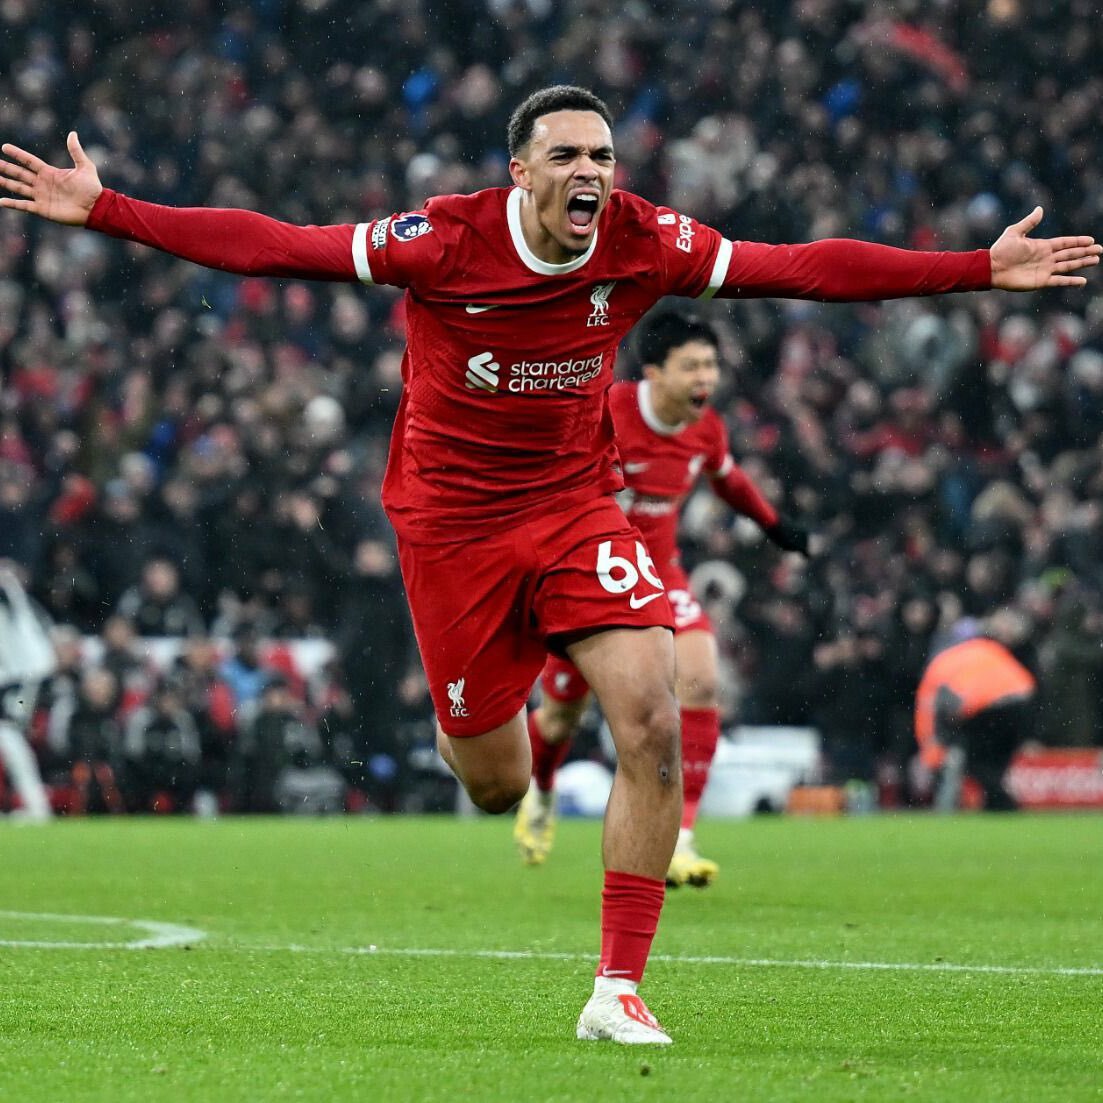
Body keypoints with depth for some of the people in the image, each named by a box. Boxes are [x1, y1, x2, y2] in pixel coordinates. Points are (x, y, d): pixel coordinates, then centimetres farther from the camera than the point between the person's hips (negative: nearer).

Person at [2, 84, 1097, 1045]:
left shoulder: (644, 241, -10)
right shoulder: (446, 240, -17)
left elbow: (804, 269, -5)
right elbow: (272, 246, -15)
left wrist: (981, 269, -8)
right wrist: (103, 212, -20)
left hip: (576, 508, 2)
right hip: (450, 520, -2)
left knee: (651, 720, -20)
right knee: (495, 787, 3)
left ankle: (618, 990, -12)